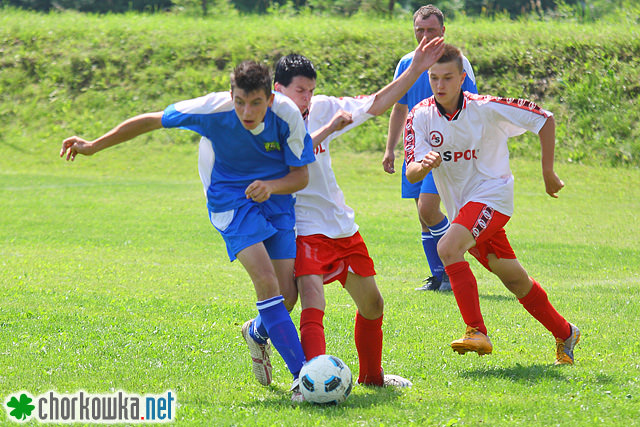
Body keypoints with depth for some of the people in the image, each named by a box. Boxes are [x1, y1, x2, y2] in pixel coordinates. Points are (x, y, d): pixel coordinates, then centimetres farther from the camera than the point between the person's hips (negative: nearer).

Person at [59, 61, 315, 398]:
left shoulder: (287, 115, -20)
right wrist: (93, 146, -5)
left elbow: (301, 176, -8)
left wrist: (271, 186, -30)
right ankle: (302, 374, -24)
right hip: (230, 198, -3)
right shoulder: (213, 110, -25)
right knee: (265, 280, -22)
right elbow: (151, 121, -11)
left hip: (275, 195, 3)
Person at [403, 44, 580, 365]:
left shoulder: (486, 109, -15)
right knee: (514, 280, 13)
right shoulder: (420, 116, -5)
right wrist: (424, 165, -35)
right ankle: (564, 333, 31)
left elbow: (544, 119, -7)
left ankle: (477, 332, -28)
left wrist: (548, 173, -4)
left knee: (448, 248, -29)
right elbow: (411, 174, -11)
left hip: (491, 196, -5)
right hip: (461, 206, 5)